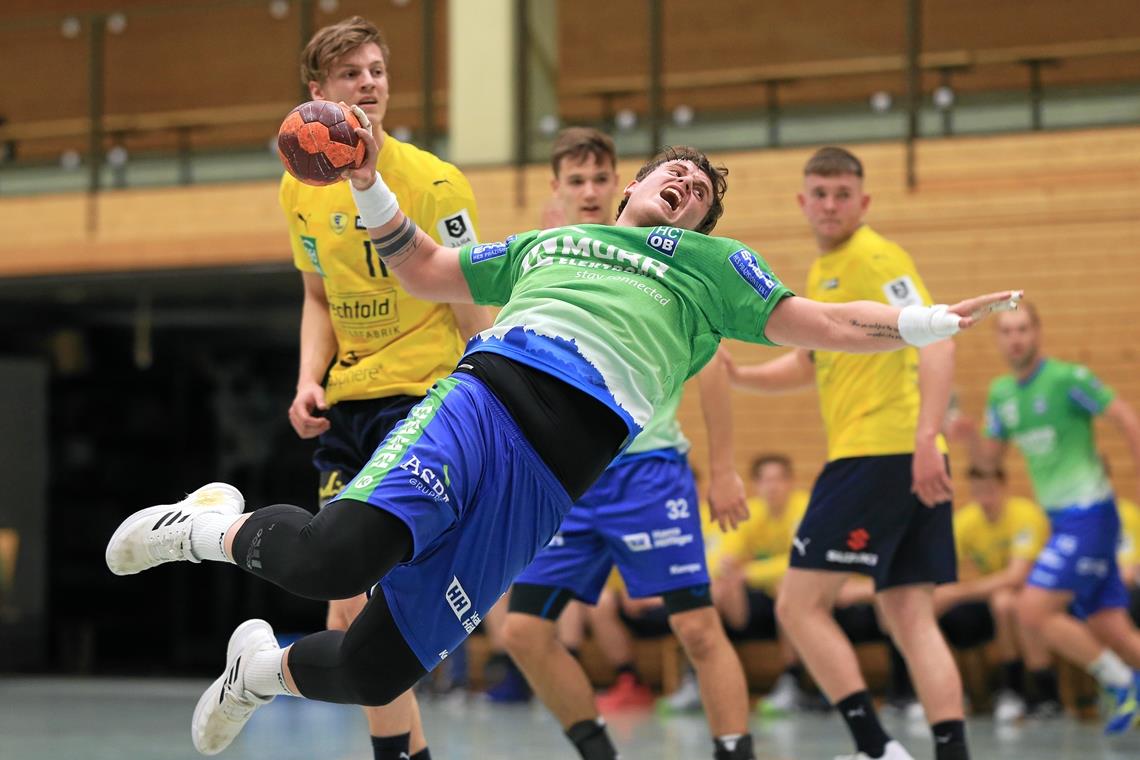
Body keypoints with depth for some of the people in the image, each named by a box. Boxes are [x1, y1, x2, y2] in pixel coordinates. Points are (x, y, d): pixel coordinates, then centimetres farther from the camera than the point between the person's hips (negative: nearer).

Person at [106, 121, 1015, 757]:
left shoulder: (710, 265, 27)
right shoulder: (546, 243, 32)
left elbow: (817, 322, 19)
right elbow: (426, 270, 40)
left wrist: (930, 323, 5)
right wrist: (370, 185, 27)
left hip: (549, 479, 0)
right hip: (483, 398, 0)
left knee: (374, 672, -6)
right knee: (338, 554, -31)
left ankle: (264, 665, 27)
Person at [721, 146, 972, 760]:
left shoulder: (873, 257, -7)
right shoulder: (822, 272, 21)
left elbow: (936, 340, -19)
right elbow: (806, 366, 34)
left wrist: (925, 438, -29)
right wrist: (732, 374, 18)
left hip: (880, 454, -9)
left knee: (799, 604, -5)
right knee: (910, 620, 4)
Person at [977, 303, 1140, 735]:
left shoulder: (1067, 379, -10)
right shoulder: (1001, 393, 12)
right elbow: (990, 461, 17)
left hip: (1088, 515, -7)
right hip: (1061, 520, 7)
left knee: (1033, 611, -16)